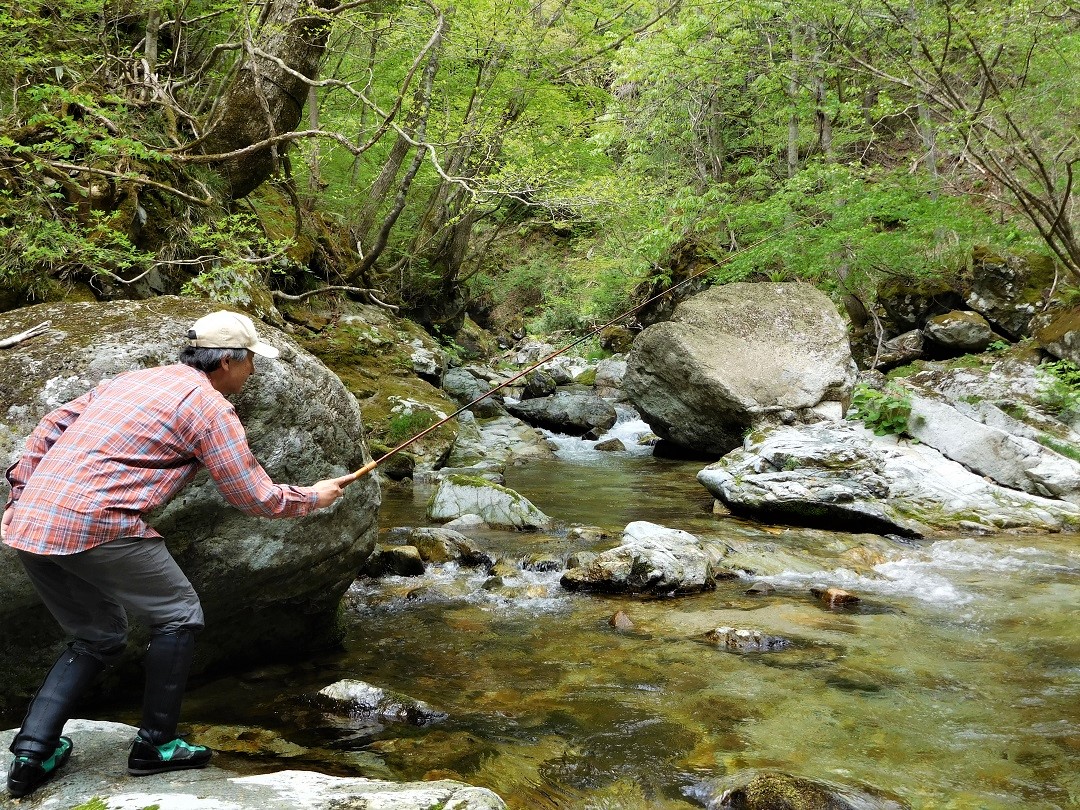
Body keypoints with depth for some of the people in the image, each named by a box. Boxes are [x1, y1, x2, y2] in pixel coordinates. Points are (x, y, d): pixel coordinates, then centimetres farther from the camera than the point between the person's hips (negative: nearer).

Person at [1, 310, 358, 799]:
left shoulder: (131, 380, 23)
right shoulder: (210, 406, -1)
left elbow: (47, 432, 21)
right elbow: (256, 498, 0)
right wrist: (314, 497, 16)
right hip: (94, 526, -8)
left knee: (98, 638, 21)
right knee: (178, 615, 10)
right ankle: (155, 745, 14)